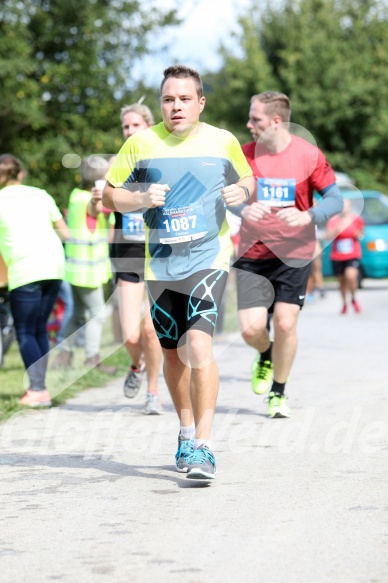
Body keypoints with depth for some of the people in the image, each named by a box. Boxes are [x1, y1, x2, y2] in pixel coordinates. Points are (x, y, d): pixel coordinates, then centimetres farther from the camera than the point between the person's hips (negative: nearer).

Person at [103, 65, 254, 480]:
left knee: (198, 346, -19)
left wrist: (242, 192, -4)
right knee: (172, 353, 13)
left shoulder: (223, 142, 3)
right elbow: (109, 195, 7)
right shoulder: (142, 142, 2)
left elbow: (247, 180, 19)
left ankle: (202, 446, -14)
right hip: (160, 263, 3)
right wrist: (142, 198, -13)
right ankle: (187, 431, 35)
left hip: (207, 259, -2)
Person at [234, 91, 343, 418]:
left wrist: (307, 217, -22)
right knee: (251, 328, -9)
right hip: (253, 254, 2)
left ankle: (278, 393, 15)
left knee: (284, 323, -8)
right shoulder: (244, 154, -1)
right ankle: (266, 356, 29)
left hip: (294, 253, -2)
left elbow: (335, 199, -3)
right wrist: (243, 210, -18)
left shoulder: (308, 155, -7)